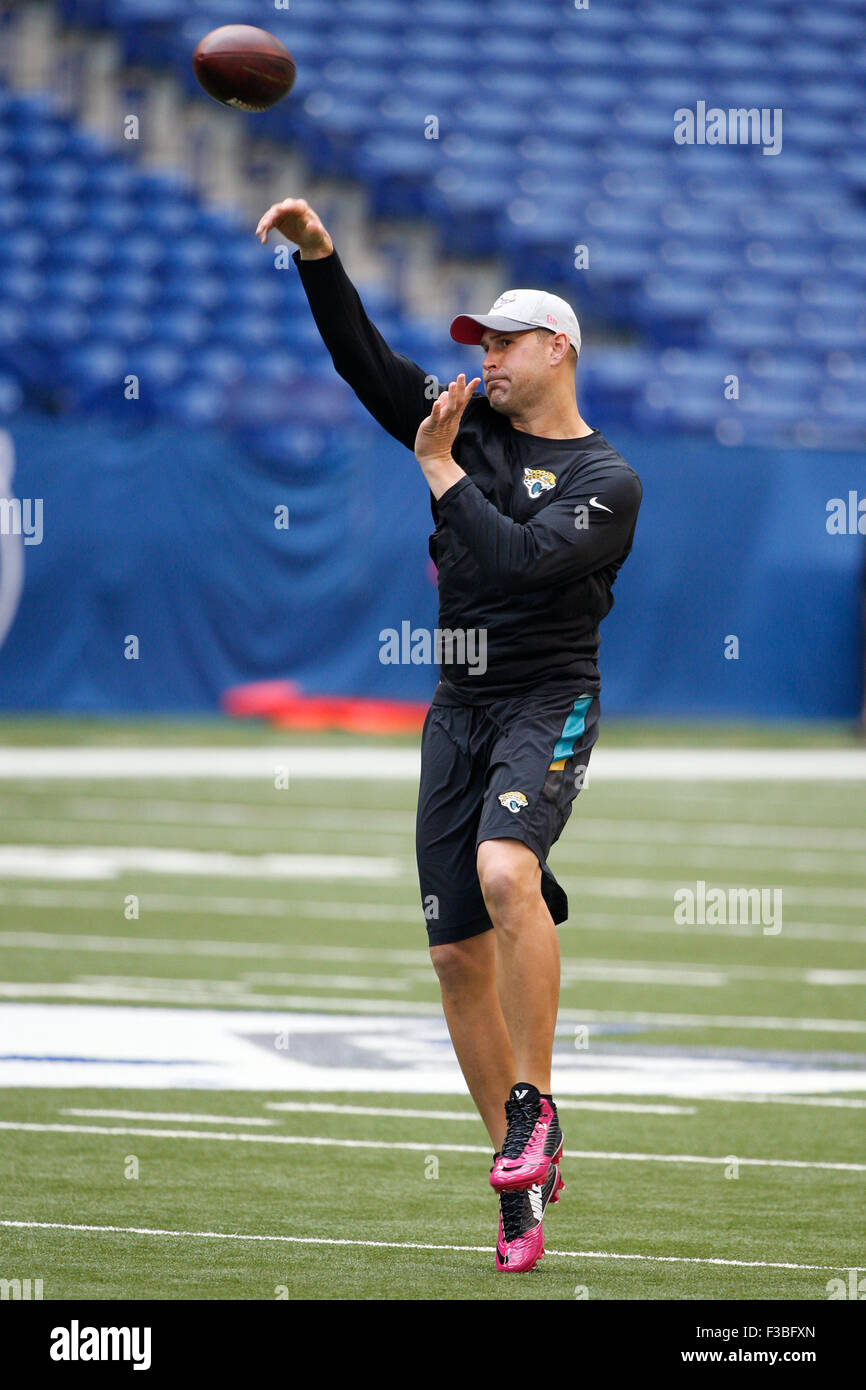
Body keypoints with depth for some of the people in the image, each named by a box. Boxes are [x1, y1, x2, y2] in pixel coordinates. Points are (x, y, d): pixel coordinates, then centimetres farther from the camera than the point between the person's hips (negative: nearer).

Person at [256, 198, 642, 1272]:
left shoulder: (606, 480, -5)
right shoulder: (469, 425, 13)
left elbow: (521, 560, -20)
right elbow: (367, 362, 6)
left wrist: (441, 471, -11)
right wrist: (319, 256, -5)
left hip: (546, 701, -6)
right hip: (457, 709, 6)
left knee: (505, 869, -33)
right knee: (457, 949, 2)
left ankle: (535, 1106, -22)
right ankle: (523, 1178, 10)